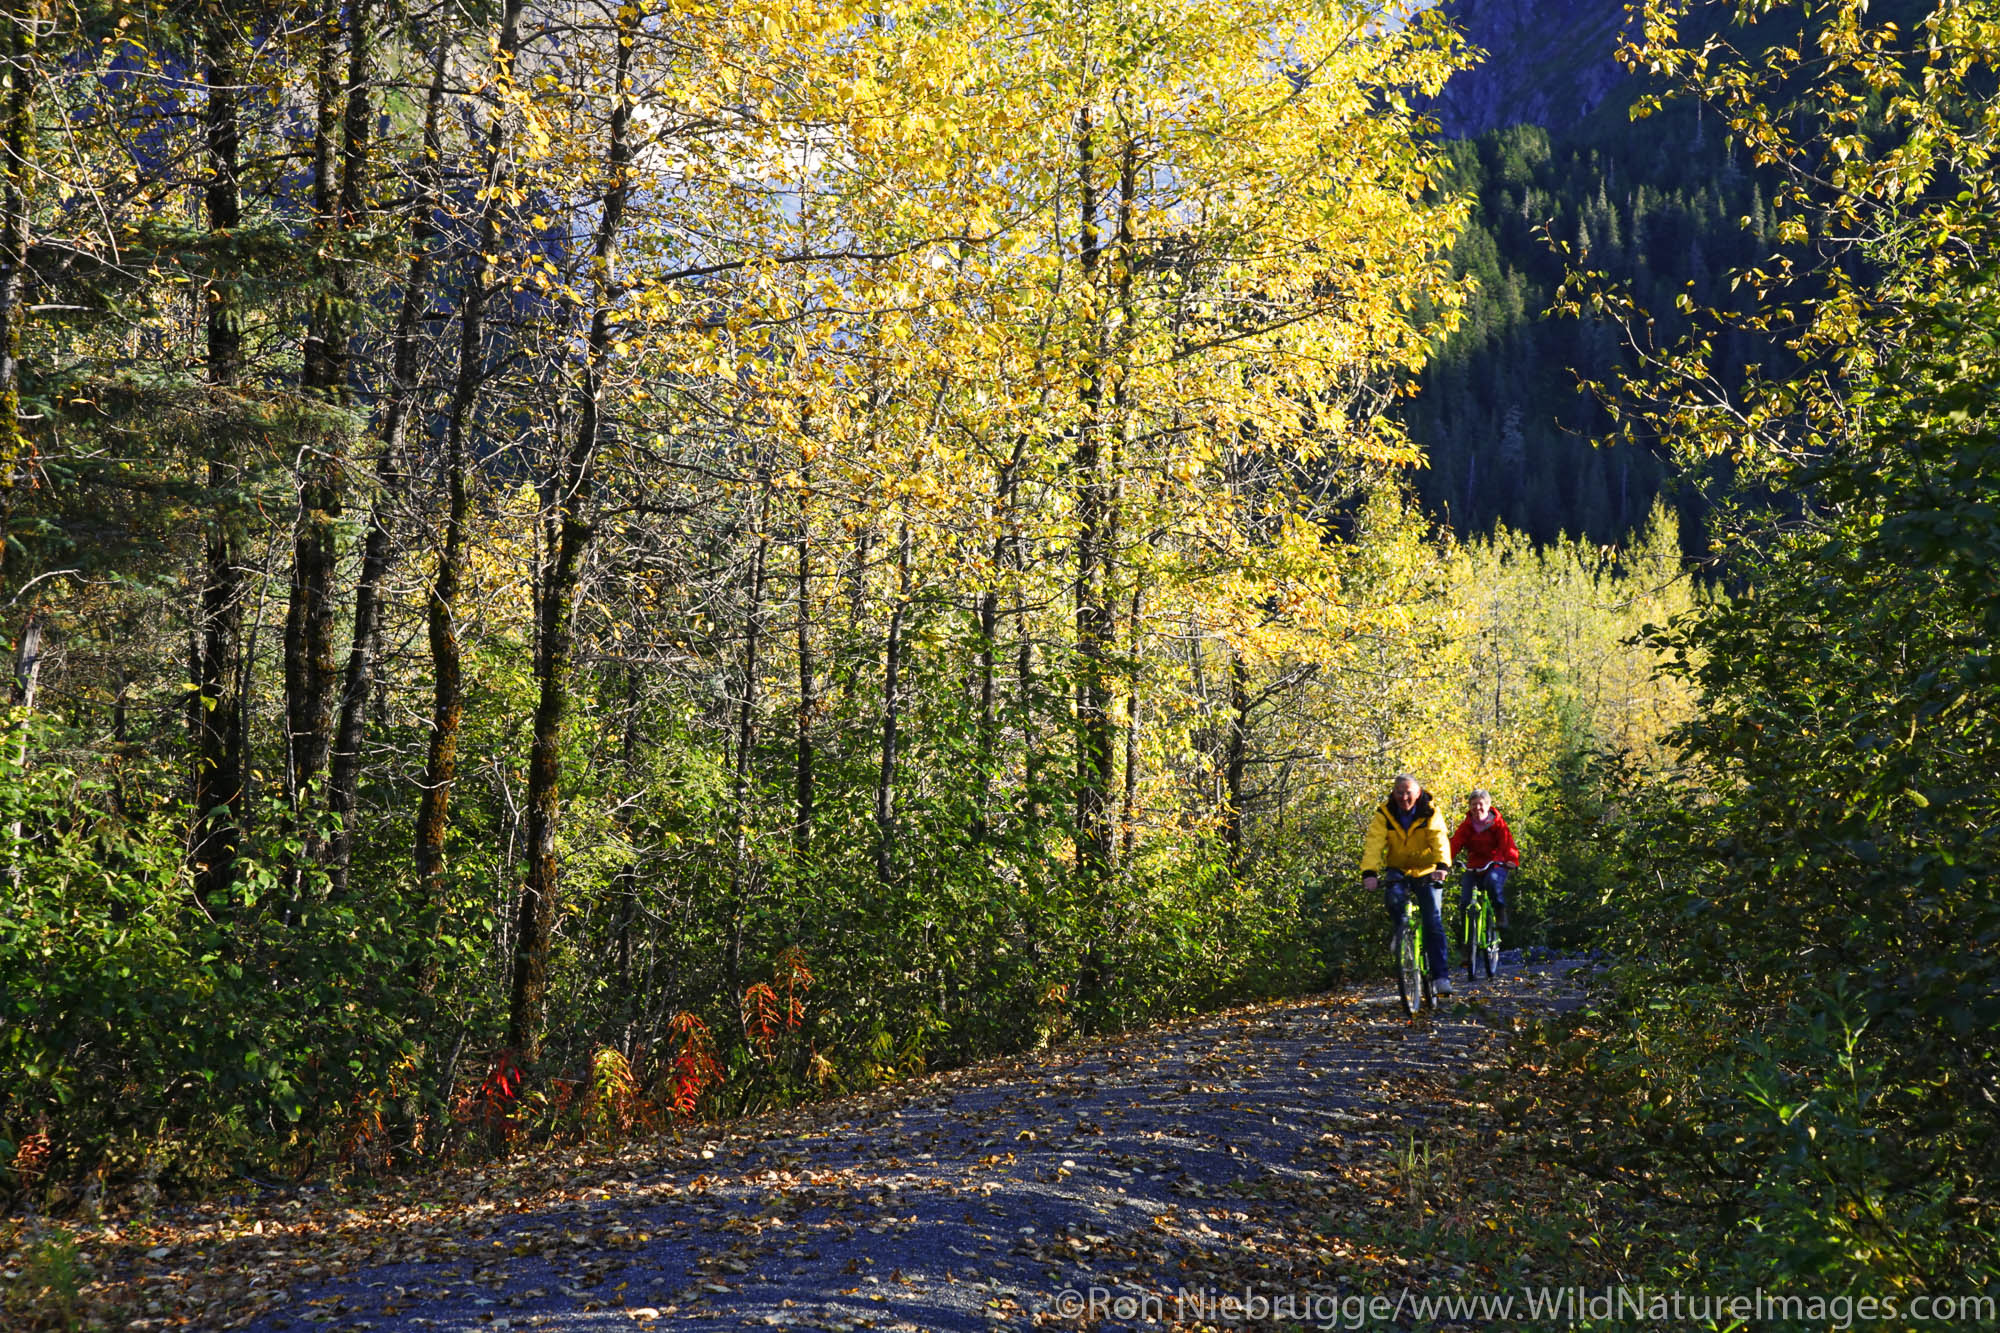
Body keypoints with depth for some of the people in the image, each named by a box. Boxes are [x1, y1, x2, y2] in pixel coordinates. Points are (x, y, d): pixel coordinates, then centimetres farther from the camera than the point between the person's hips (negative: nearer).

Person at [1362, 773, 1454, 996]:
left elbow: (1440, 840, -27)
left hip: (1426, 872, -1)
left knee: (1433, 922, -10)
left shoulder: (1430, 813, -12)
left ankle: (1439, 976, -5)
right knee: (1393, 897, -31)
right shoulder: (1384, 815, -12)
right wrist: (1369, 873, -41)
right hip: (1397, 871, 1)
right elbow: (1373, 844, -24)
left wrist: (1442, 866, -46)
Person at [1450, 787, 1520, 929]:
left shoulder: (1498, 823, -6)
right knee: (1465, 902, -11)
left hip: (1496, 865, -3)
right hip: (1474, 867, 3)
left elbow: (1507, 843, -17)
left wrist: (1512, 860, -36)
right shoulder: (1466, 825, 0)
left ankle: (1501, 911, -14)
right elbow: (1455, 843, -12)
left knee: (1493, 880, -36)